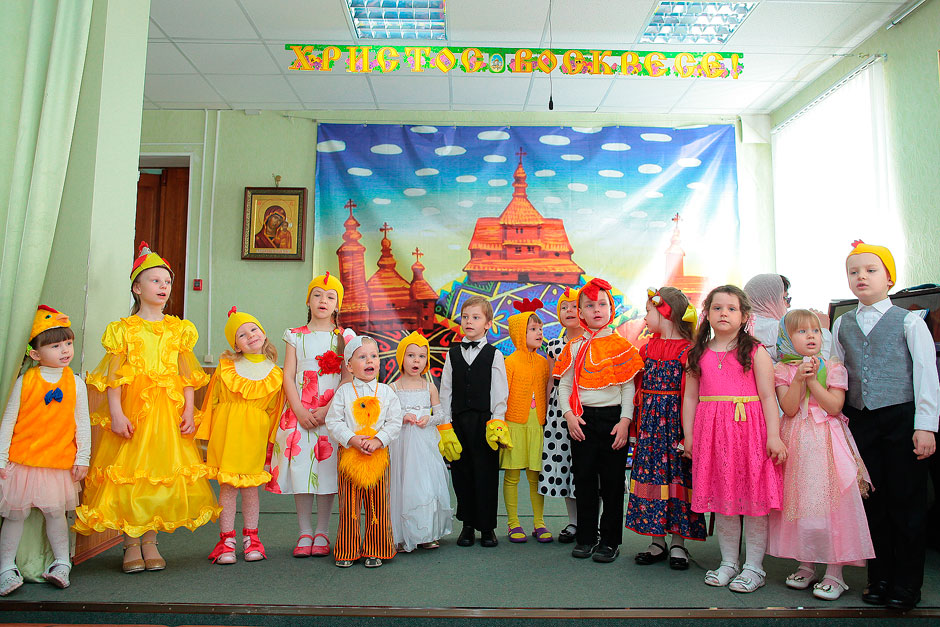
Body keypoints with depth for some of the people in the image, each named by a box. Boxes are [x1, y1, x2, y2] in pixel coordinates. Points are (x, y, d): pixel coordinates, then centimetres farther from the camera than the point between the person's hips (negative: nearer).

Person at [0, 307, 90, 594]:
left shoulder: (76, 383, 1)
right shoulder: (24, 382, -3)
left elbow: (83, 424, 4)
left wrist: (82, 458, 2)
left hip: (60, 463, 1)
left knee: (56, 512, 9)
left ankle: (62, 563, 23)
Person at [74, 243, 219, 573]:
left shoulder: (179, 329, 9)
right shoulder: (123, 329, 3)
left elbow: (187, 376, 8)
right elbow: (114, 376, -2)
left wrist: (188, 411, -1)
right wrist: (116, 414, -11)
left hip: (168, 411, 2)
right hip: (132, 410, -2)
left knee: (162, 475, 4)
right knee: (129, 474, 0)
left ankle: (150, 541, 18)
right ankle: (131, 544, 14)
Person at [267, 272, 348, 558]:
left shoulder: (343, 338, 5)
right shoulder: (296, 336, 9)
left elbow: (348, 379, -2)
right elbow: (288, 377, 4)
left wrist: (328, 410, -13)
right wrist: (300, 411, -8)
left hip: (332, 413, -1)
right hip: (300, 413, 1)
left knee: (327, 468, 0)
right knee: (300, 468, 1)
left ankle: (322, 533, 12)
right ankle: (304, 532, 13)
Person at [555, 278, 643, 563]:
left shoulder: (621, 346, 0)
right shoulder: (574, 348, 7)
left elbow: (629, 387, -2)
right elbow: (564, 385, 9)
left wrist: (625, 421, -10)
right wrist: (569, 414, -5)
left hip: (612, 418, -2)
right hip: (582, 420, 2)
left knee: (612, 482, 4)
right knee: (584, 479, 8)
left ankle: (610, 540, 16)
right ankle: (586, 537, 21)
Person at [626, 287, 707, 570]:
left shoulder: (686, 350, -9)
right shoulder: (647, 347, 10)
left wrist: (688, 431, -14)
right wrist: (637, 422, 10)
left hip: (673, 420, -6)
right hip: (649, 420, 6)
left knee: (677, 475, 1)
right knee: (650, 474, 7)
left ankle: (678, 543, 15)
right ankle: (657, 542, 18)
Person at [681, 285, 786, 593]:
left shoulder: (755, 352, 1)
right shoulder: (698, 354, 10)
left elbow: (768, 397, -2)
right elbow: (691, 397, 11)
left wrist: (773, 435, -9)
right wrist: (688, 435, 8)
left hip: (749, 431, -3)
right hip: (712, 433, 3)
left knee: (754, 500, 2)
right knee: (721, 500, 10)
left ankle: (754, 567, 16)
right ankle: (728, 563, 24)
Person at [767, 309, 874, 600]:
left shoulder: (833, 368, 2)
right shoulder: (782, 371, 4)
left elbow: (834, 406, -9)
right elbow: (789, 409, -8)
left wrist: (812, 380, -14)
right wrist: (799, 379, -17)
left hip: (827, 442, -1)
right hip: (797, 444, 1)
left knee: (831, 503, -5)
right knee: (800, 501, 6)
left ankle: (834, 572, 5)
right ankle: (806, 565, 20)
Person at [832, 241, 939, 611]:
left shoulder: (908, 321, -1)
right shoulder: (842, 325, 10)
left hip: (902, 417, -3)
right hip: (860, 421, 3)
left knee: (907, 501, 2)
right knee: (873, 501, 8)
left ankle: (906, 584, 13)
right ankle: (879, 579, 19)